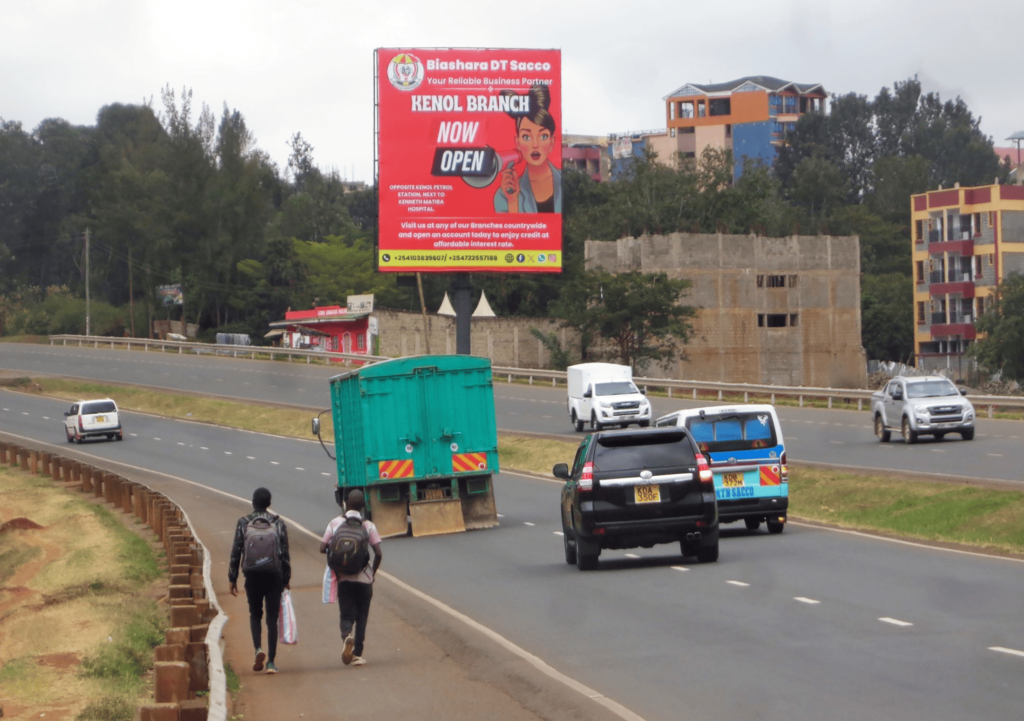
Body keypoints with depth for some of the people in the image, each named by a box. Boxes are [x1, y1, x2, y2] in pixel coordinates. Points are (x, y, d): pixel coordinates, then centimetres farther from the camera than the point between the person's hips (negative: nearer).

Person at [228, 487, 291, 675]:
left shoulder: (243, 523, 0)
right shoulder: (278, 523, 1)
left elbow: (236, 552, 0)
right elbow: (285, 553, 2)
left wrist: (233, 579, 6)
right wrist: (286, 578, 11)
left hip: (253, 576, 0)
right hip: (274, 575, 0)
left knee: (255, 614, 17)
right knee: (272, 618, 3)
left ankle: (258, 648, -8)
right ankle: (271, 661, -1)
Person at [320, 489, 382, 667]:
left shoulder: (335, 523, -1)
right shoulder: (368, 525, -4)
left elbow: (323, 548, -2)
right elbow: (378, 553, -11)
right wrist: (373, 572, 4)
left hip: (344, 578, 1)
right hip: (364, 578, -1)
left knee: (347, 615, 6)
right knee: (361, 617, 11)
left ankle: (347, 635, -26)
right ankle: (357, 655, 8)